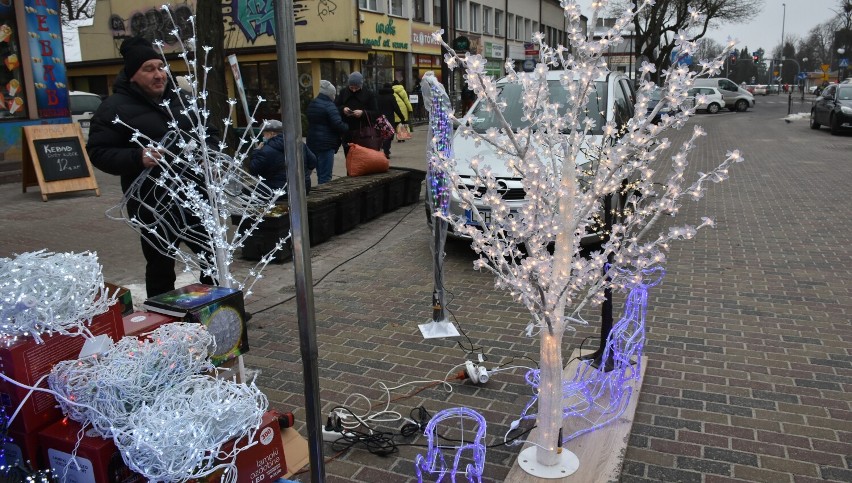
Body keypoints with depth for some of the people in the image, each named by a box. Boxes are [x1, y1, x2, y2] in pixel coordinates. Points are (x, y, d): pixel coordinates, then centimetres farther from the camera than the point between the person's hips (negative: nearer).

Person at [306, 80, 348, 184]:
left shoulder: (311, 104, 15)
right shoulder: (329, 106, -14)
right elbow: (338, 124, -21)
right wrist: (347, 127, -2)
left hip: (313, 143, 9)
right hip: (326, 144, -9)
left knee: (320, 173, 17)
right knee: (325, 176, -6)